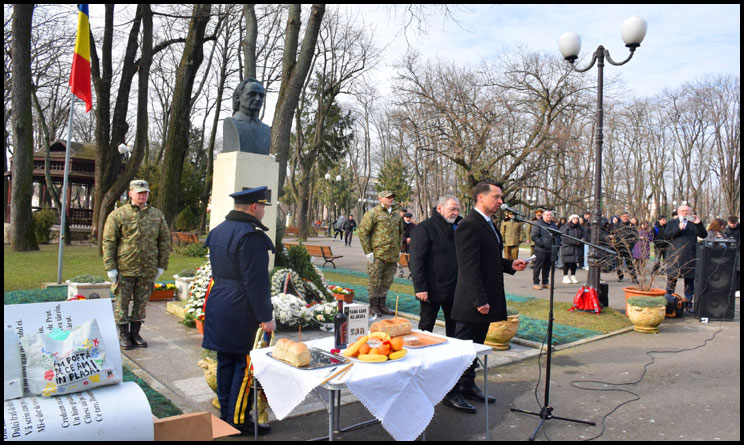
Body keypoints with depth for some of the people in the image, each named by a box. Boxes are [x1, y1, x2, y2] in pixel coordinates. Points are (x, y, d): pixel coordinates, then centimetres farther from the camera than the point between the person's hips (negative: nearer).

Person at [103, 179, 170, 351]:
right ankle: (123, 335, 18)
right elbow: (109, 242, -3)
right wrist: (110, 267, -8)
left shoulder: (157, 215, 8)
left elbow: (165, 241, 10)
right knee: (122, 302, 4)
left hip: (148, 269, 3)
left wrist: (161, 265, 6)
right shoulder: (117, 215, -1)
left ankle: (135, 333, 24)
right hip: (124, 268, -3)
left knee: (141, 302, 11)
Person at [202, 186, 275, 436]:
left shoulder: (219, 231, 12)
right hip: (241, 313, -9)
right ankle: (238, 420, 9)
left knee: (226, 361, 16)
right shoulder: (251, 236, -19)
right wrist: (266, 317, -15)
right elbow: (256, 282, -20)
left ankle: (225, 413, 28)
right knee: (245, 365, 1)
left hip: (219, 305, 9)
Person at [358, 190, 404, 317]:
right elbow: (363, 232, -8)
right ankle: (373, 306, 13)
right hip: (378, 255, -6)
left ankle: (381, 305, 24)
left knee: (387, 282, 12)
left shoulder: (396, 216, 16)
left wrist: (398, 250, 18)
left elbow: (400, 233, 26)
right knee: (375, 281, 1)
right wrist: (368, 252, -10)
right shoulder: (372, 214, -6)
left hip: (392, 256, 6)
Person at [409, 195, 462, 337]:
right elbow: (416, 261, -15)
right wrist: (420, 288, -18)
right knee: (426, 325, 6)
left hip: (453, 288, 7)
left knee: (453, 326, 15)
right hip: (432, 289, -6)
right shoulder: (425, 228, -10)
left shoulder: (457, 227, 12)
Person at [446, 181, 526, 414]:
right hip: (472, 302, -10)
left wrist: (510, 265, 7)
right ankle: (451, 393, 14)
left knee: (475, 346, 19)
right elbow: (469, 266, -22)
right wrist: (480, 300, -24)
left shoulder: (488, 224, 15)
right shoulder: (469, 225, -17)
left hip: (486, 299, 10)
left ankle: (468, 386, 32)